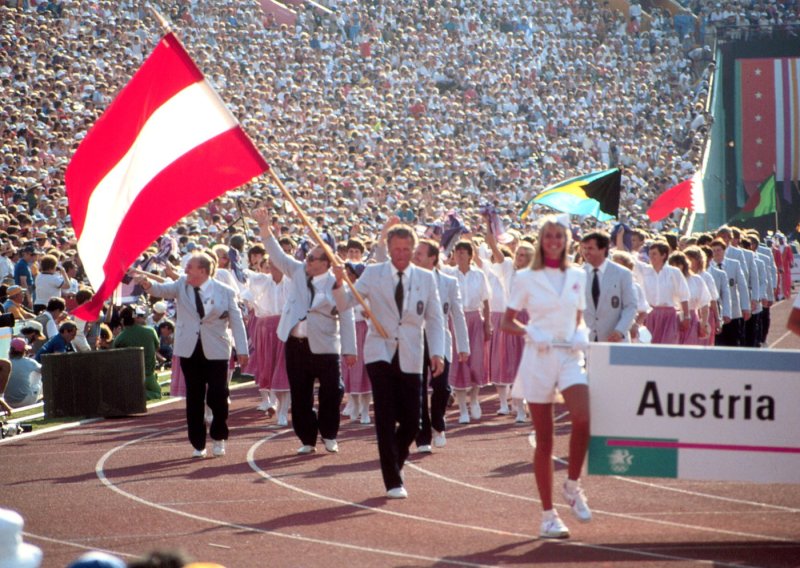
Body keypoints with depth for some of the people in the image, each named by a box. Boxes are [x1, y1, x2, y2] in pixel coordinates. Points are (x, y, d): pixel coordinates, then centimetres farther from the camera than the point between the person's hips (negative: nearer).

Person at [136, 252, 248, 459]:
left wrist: (242, 349, -7)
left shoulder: (225, 292, -2)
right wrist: (148, 285, -30)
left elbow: (236, 321, -2)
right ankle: (198, 444, 12)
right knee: (194, 398, 5)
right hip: (190, 351, 3)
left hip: (216, 351, -3)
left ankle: (218, 438, 15)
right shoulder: (182, 285, 6)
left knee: (218, 396, -5)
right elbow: (163, 290, -8)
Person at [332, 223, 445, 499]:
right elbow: (345, 304, -3)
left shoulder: (426, 278, 6)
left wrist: (437, 352, -5)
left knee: (411, 420, 1)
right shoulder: (373, 274, 2)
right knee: (386, 418, -8)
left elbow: (434, 318, 7)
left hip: (410, 358, 2)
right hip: (380, 354, -2)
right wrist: (339, 284, -23)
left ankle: (396, 462, 30)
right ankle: (393, 481, -1)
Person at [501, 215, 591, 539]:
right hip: (539, 357, -2)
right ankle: (548, 515, 7)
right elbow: (507, 322, 6)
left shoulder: (577, 276, 10)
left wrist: (580, 335, -1)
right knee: (544, 439, 0)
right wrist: (529, 333, -12)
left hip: (570, 355, 2)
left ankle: (573, 485, -2)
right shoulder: (527, 279, 2)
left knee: (583, 418, -25)